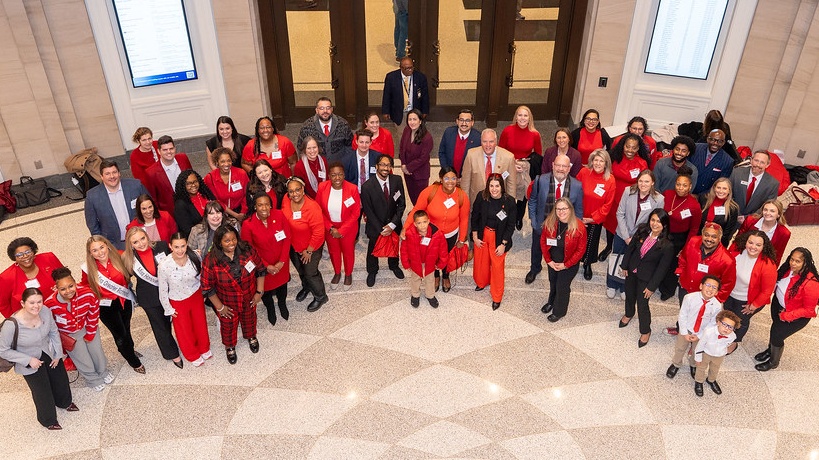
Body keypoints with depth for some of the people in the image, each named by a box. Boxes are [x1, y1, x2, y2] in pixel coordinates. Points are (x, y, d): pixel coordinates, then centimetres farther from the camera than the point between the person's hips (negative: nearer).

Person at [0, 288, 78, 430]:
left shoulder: (45, 311, -23)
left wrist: (58, 354, -2)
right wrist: (29, 360, -22)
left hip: (49, 354, 4)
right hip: (30, 364, -4)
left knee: (61, 380, 25)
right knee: (42, 392, 12)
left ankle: (65, 402, 60)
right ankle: (48, 420, 44)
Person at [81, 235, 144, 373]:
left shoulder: (118, 257, -16)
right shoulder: (88, 269, -17)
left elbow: (127, 275, 2)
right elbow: (84, 287, 2)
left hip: (125, 301, 2)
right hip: (106, 306, -2)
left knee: (126, 328, 22)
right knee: (121, 335, 6)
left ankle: (129, 349, 55)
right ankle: (134, 362, 31)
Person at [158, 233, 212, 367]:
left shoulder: (195, 258, -23)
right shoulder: (164, 265, -30)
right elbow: (162, 290, -14)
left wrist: (203, 294, 9)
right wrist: (168, 309, -4)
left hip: (196, 296, 2)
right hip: (178, 302, -2)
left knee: (201, 324, 22)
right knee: (184, 331, 18)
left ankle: (204, 349, 52)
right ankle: (193, 356, 46)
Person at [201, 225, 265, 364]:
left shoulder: (247, 250, -22)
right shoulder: (211, 261, -28)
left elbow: (260, 270, -8)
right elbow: (207, 288, -18)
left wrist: (259, 292, -9)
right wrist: (219, 307, -12)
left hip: (249, 299, 2)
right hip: (227, 304, -2)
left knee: (249, 319, 30)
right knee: (229, 326, 24)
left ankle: (251, 337, 62)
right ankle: (229, 346, 55)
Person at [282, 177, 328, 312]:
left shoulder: (312, 207, -34)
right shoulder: (286, 201, -16)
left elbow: (318, 232, -26)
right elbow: (283, 220, 3)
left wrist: (308, 251, -17)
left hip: (311, 247, -6)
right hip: (293, 245, 6)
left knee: (310, 273, 12)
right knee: (300, 270, 29)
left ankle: (321, 297, 39)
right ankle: (306, 287, 59)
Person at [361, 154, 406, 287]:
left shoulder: (397, 180, -16)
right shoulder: (367, 186, -24)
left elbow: (402, 204, -10)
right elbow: (368, 211, -16)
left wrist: (392, 225, -16)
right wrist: (381, 229, -16)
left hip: (394, 224, 3)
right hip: (375, 226, -2)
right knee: (373, 249, 21)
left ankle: (394, 266, 57)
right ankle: (372, 271, 49)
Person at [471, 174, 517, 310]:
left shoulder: (509, 201, -20)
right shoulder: (481, 197, -15)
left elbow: (511, 225, -11)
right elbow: (475, 217, -2)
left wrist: (503, 244, -11)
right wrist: (475, 237, -1)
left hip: (498, 237, -2)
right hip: (482, 234, 3)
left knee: (497, 266, 5)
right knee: (480, 261, 19)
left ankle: (497, 297, 22)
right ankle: (481, 283, 50)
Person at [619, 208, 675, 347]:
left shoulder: (667, 246, -25)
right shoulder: (641, 231, -14)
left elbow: (662, 268, -17)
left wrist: (651, 286, -13)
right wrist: (625, 266, 5)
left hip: (646, 277, -4)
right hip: (632, 271, 5)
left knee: (642, 304, 3)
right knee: (629, 295, 26)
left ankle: (645, 331, 28)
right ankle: (629, 314, 58)